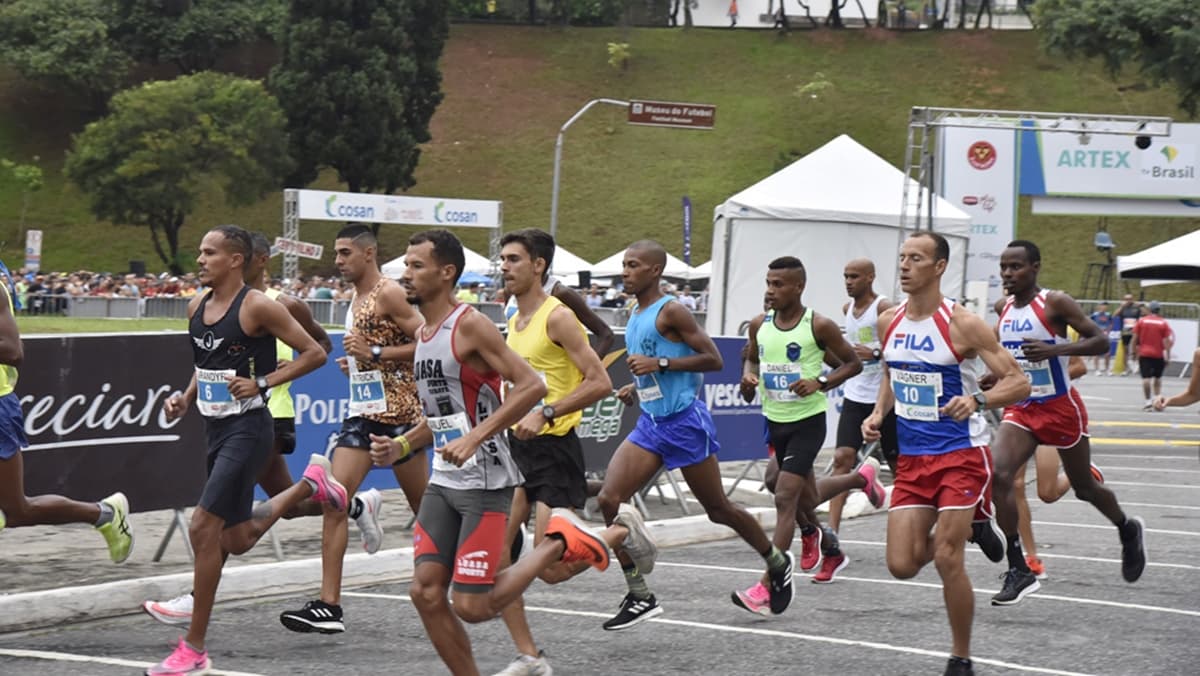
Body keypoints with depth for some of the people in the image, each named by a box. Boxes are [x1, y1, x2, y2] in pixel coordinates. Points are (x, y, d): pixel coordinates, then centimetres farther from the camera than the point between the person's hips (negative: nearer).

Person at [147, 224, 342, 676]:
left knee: (203, 529, -15)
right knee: (237, 539, 16)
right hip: (216, 428, 9)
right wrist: (186, 398, 7)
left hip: (247, 428, -9)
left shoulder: (257, 307, -13)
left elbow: (314, 354, -10)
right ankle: (311, 484, 38)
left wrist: (263, 382, -18)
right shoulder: (197, 308, 8)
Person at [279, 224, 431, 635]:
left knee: (424, 508, 6)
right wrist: (355, 363, 10)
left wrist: (375, 353, -19)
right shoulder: (356, 300, 16)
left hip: (397, 412, -8)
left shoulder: (389, 294, -11)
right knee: (335, 501, -7)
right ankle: (329, 606, -10)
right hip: (362, 414, 8)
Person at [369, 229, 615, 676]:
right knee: (426, 592, -1)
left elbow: (531, 386, -21)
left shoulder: (470, 325, -13)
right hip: (444, 481, 8)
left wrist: (474, 438, -25)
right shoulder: (423, 334, 13)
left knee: (472, 606, -9)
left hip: (485, 483, -8)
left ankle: (560, 542, 9)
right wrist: (398, 449, 11)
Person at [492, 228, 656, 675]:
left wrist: (545, 413, -25)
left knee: (551, 569, -10)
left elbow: (600, 383, -18)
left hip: (554, 449, -8)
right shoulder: (514, 322, 13)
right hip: (515, 445, 8)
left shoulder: (558, 317, -12)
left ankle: (623, 529, 17)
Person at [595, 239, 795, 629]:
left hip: (684, 422, -8)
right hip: (650, 423, 8)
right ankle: (640, 597, -6)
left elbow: (713, 359, -17)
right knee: (609, 499, -10)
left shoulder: (671, 312, -13)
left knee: (718, 509, 5)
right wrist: (637, 387, 12)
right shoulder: (635, 317, 13)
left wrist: (659, 365, -22)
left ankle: (778, 564, 31)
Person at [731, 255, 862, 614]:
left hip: (808, 421, -6)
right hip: (775, 421, 6)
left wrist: (821, 383, -18)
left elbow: (853, 363, -2)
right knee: (801, 495, 19)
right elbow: (752, 358, 21)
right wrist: (748, 375, -3)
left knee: (785, 498, -15)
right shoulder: (759, 326, 3)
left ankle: (767, 588, -19)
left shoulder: (819, 326, -11)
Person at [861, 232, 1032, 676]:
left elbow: (1019, 383, -13)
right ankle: (958, 532, 33)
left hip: (961, 455, -6)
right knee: (902, 565, -1)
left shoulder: (962, 324, -14)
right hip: (912, 457, 6)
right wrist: (878, 414, 5)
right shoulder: (889, 322, 4)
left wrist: (977, 400, -31)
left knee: (947, 559, -11)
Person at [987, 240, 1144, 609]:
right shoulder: (1004, 309, 4)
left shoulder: (1055, 303, -14)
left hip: (1061, 408, -5)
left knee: (1084, 487, 11)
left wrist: (1053, 350, -32)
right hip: (1021, 409, 5)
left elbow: (1100, 341, -20)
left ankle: (1127, 530, 44)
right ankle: (1019, 571, -14)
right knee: (999, 475, -19)